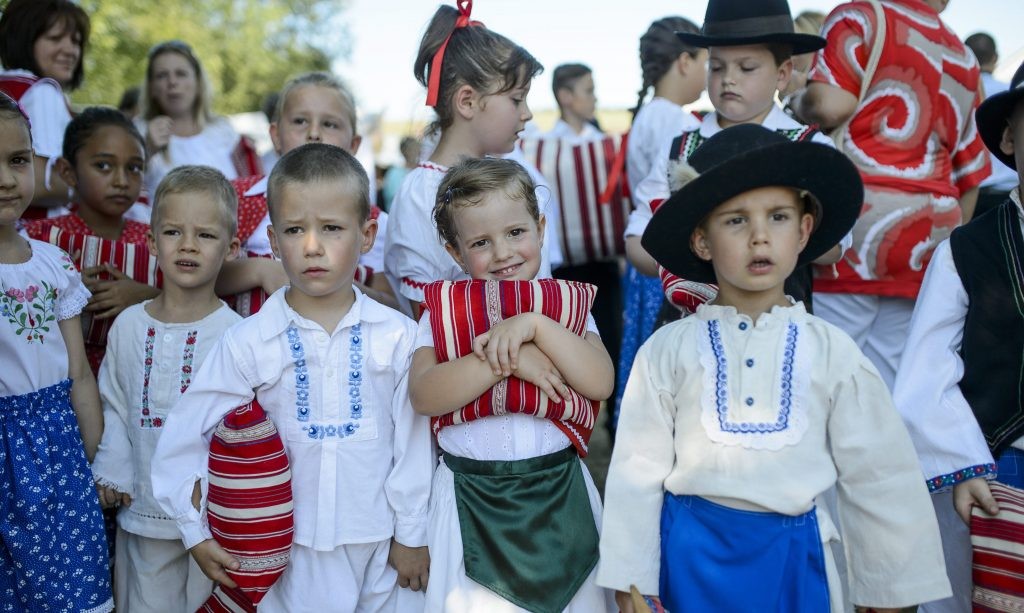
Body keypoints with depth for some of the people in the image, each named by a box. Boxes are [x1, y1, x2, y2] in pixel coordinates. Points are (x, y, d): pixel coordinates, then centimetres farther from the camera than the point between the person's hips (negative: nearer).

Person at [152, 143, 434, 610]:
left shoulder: (397, 337, -5)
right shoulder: (247, 343, -6)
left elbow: (412, 443, -1)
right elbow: (184, 439, -1)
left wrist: (412, 536, 3)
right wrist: (197, 533, -2)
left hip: (376, 552, 1)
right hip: (283, 552, 0)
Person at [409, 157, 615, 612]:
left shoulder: (567, 307, 3)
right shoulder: (442, 314, 0)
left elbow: (600, 383, -11)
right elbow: (423, 395, -16)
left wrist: (535, 325, -20)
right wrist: (509, 360, -22)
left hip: (558, 494, 1)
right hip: (472, 501, -1)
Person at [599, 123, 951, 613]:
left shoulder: (832, 352, -2)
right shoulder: (668, 350, -4)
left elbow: (879, 480, 4)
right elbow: (638, 472, -1)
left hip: (793, 557, 1)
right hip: (692, 556, 0)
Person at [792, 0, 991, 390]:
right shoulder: (963, 59, 21)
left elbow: (830, 105, -13)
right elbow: (970, 175, 20)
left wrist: (798, 103, 7)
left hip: (856, 222, -6)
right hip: (930, 236, 6)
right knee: (886, 392, 7)